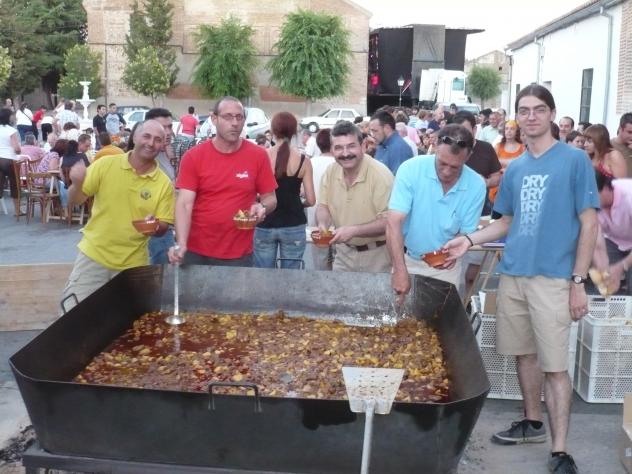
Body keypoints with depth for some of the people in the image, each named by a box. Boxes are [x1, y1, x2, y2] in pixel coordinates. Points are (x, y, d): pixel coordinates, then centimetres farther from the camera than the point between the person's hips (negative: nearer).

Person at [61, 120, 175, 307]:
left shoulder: (164, 183, -5)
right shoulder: (105, 165, -6)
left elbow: (163, 227, -1)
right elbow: (75, 200, -2)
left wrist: (155, 227, -24)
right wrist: (77, 184, -24)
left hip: (132, 265, 1)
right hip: (93, 256, 0)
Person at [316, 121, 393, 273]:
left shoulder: (381, 174, -22)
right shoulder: (330, 172, -6)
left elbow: (389, 222, -22)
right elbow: (323, 206, 5)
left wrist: (353, 230, -31)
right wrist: (323, 225, -17)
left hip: (376, 255, -5)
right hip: (344, 252, 5)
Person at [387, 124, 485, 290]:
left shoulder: (476, 185, -14)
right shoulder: (410, 169, -21)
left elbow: (466, 233, -5)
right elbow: (394, 223, -26)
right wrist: (400, 270, -36)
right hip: (407, 260, -1)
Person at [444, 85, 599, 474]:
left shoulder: (575, 160, -4)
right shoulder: (515, 169, 11)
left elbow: (589, 224, -5)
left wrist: (579, 281, -10)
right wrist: (470, 240, 2)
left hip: (553, 278, -5)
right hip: (513, 274, 6)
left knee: (554, 364, -3)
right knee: (524, 353, 16)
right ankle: (533, 423, 33)